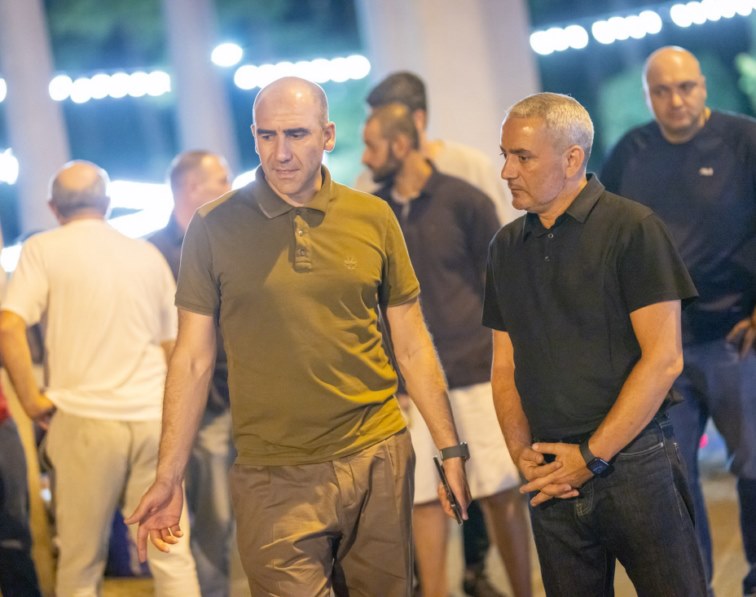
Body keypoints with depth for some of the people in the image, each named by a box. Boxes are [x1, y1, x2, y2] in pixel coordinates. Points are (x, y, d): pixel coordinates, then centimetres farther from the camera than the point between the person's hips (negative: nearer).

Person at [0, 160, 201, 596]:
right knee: (172, 556, 5)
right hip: (154, 417, 3)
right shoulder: (148, 254, 12)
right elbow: (174, 345, 14)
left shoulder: (43, 249, 0)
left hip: (84, 418, -3)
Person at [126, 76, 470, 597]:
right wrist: (169, 478, -2)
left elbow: (412, 346, 9)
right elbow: (194, 358, 1)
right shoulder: (216, 227, -2)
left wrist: (451, 450, 6)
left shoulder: (374, 219, 3)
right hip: (275, 479, -2)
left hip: (380, 459, 2)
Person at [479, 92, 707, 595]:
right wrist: (522, 452, -2)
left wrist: (592, 456, -12)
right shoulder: (507, 247, 11)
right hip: (552, 475, 5)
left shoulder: (633, 229, -7)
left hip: (633, 463, -5)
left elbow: (664, 360, -12)